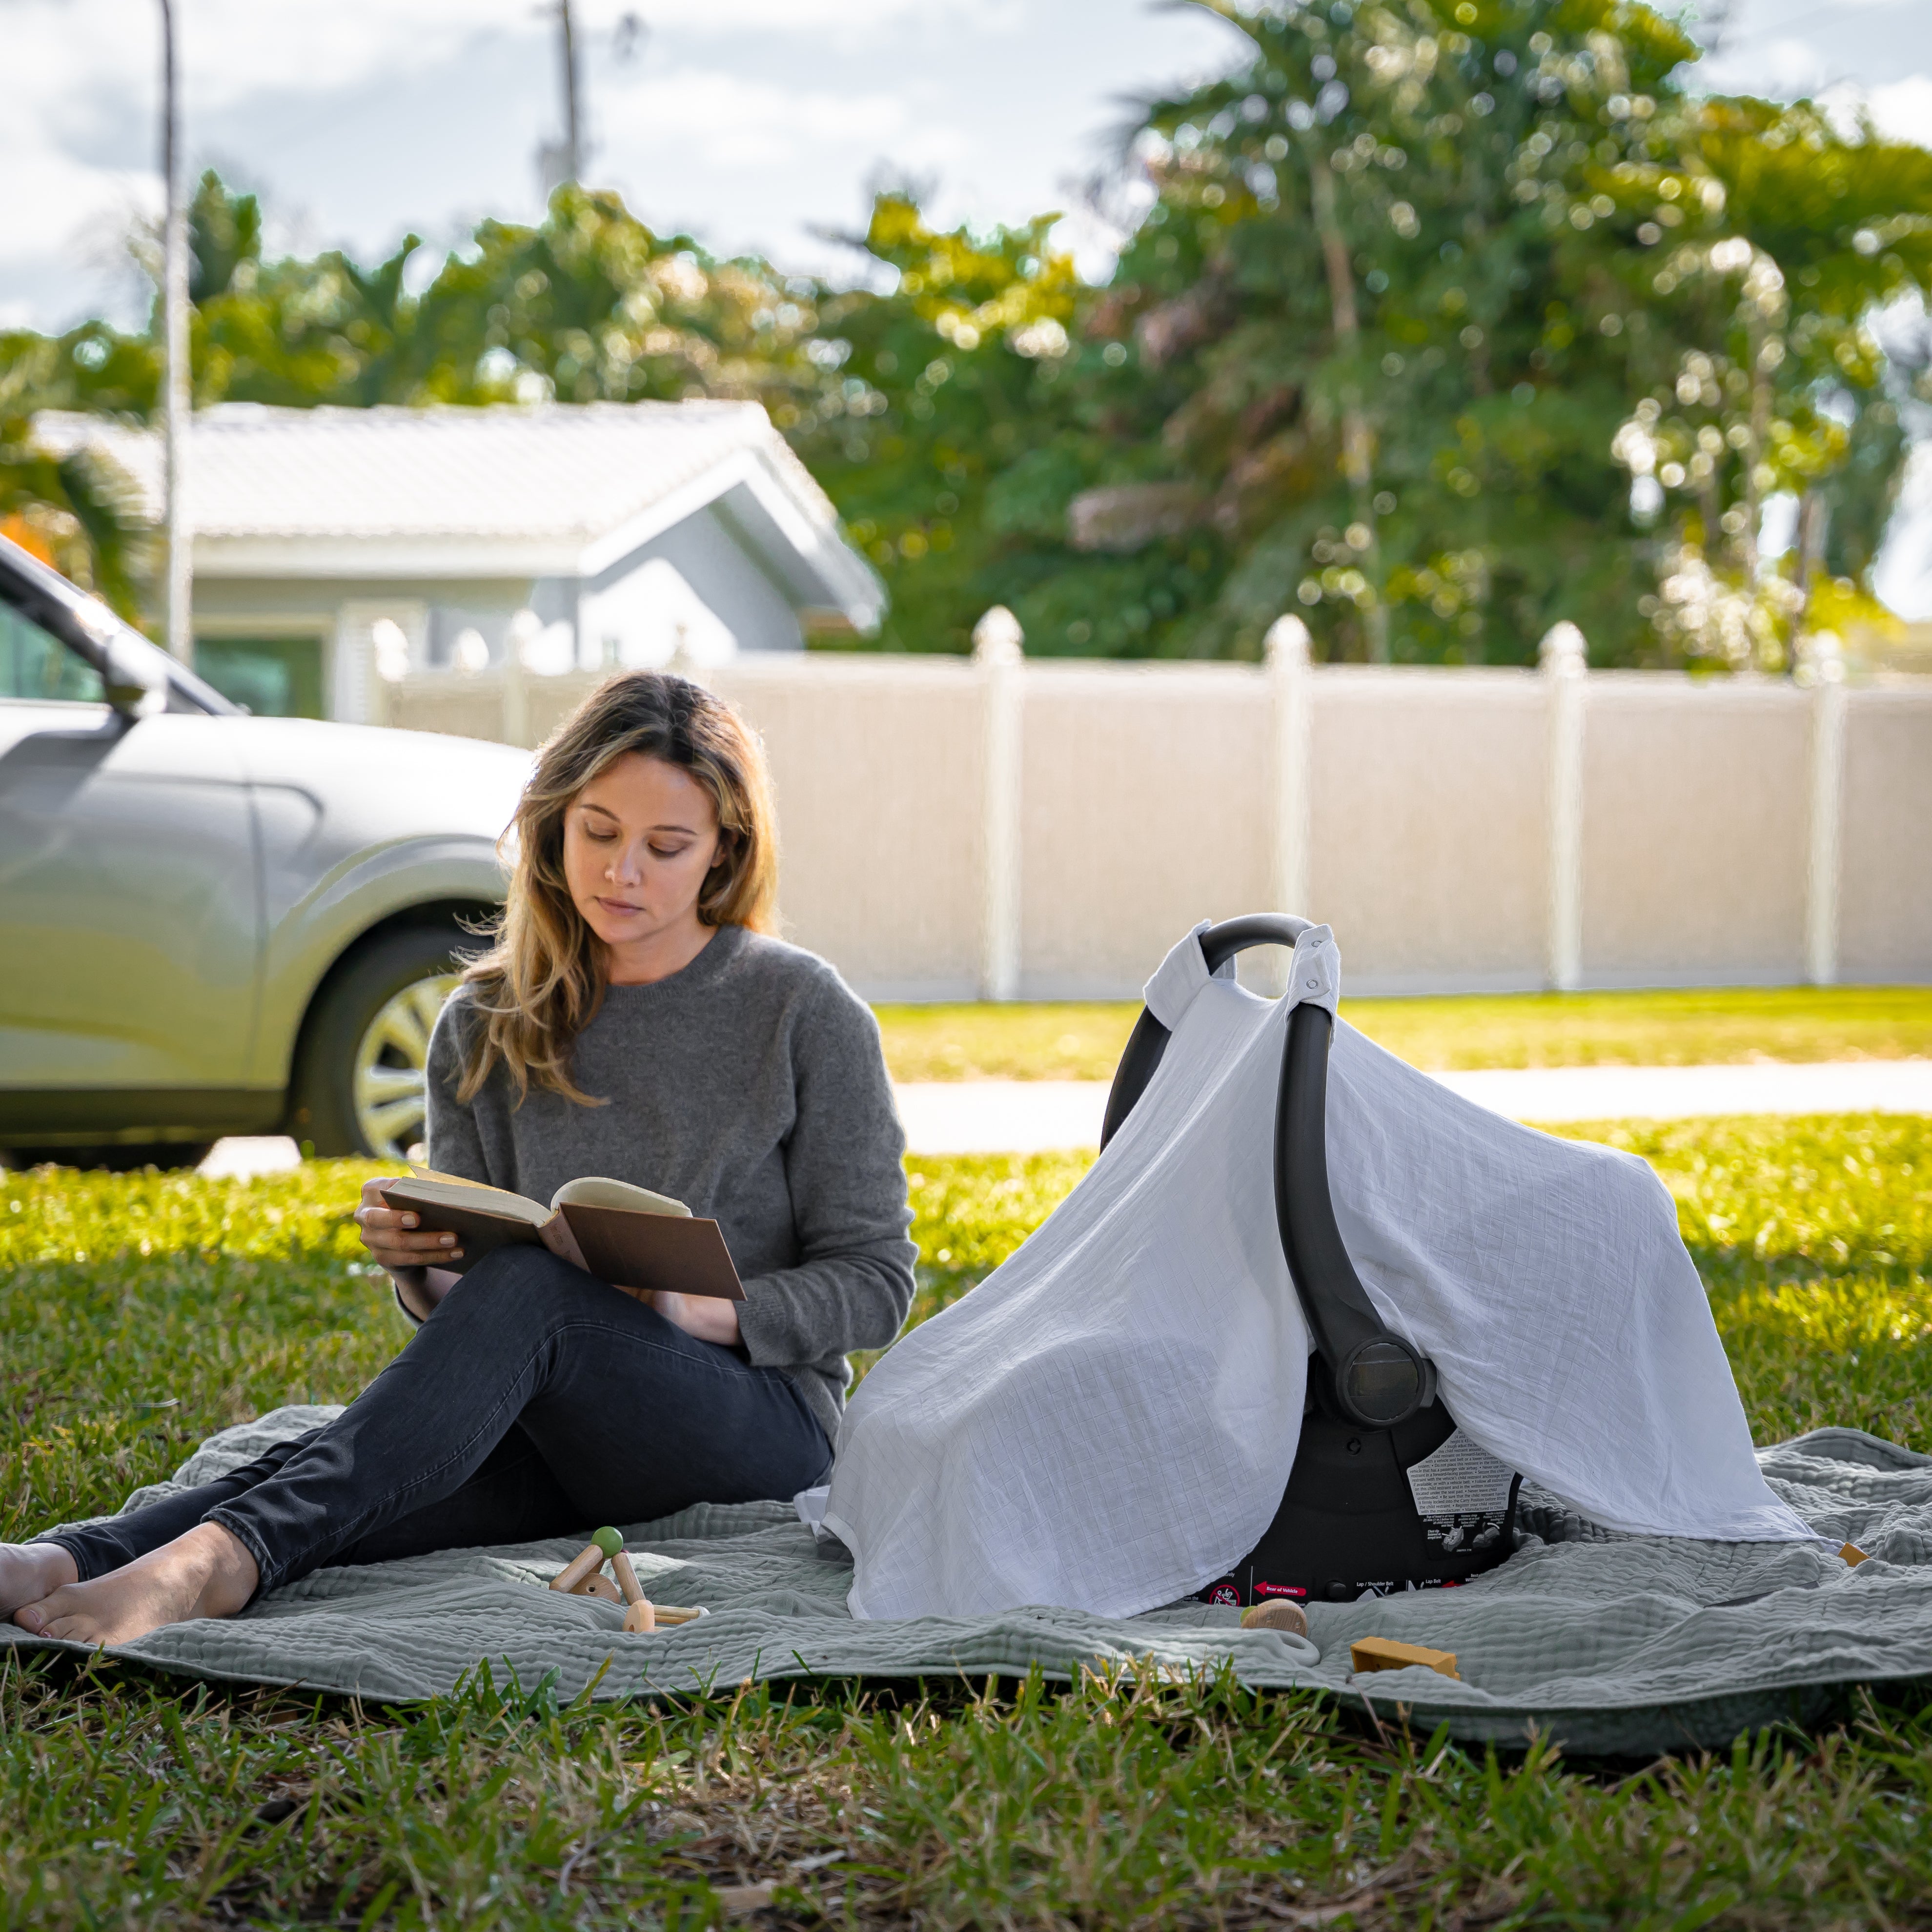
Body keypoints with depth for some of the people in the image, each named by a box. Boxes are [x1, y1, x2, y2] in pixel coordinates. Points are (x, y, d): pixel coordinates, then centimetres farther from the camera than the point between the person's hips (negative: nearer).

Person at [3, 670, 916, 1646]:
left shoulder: (803, 1011, -1)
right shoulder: (485, 1029, 10)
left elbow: (874, 1282, 0)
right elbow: (463, 1293, 12)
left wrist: (702, 1310, -18)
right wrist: (420, 1264, -12)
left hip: (759, 1418, -4)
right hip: (560, 1437, 4)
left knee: (526, 1286, -35)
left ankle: (227, 1557, -54)